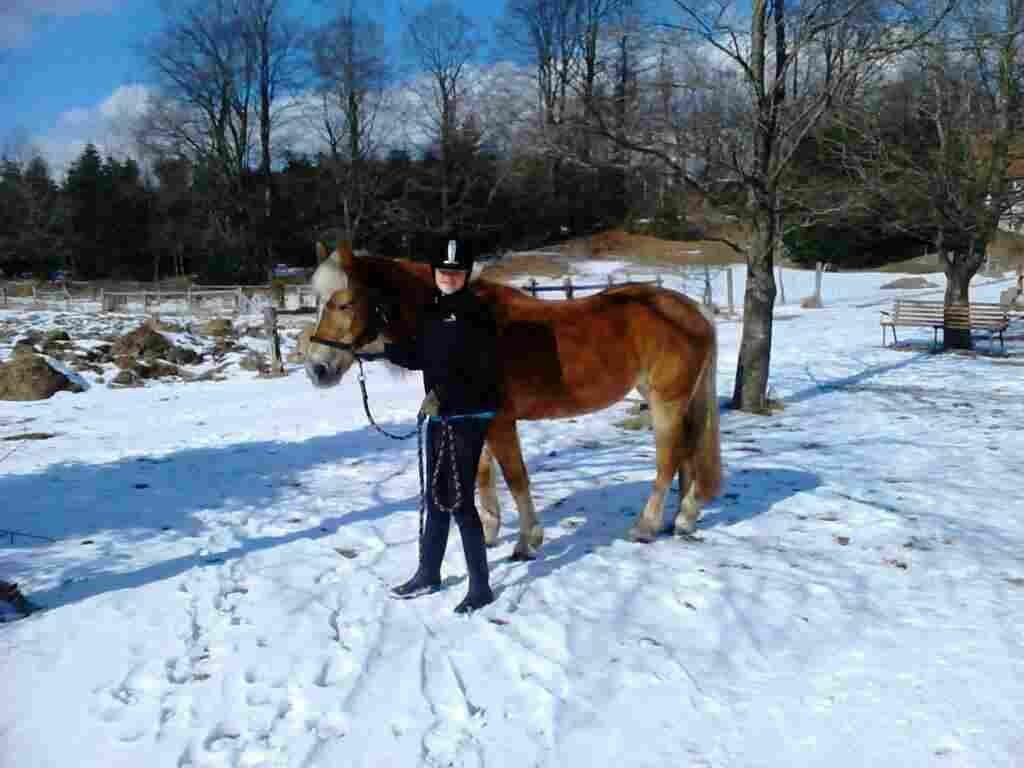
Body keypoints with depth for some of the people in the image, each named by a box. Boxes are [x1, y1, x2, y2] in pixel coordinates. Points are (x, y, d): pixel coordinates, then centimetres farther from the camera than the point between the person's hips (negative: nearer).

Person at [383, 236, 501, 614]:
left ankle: (480, 587, 9)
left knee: (459, 501, -4)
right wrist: (383, 347, 4)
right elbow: (418, 357, 16)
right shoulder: (431, 311, 10)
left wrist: (447, 395, -28)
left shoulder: (475, 312, -13)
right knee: (436, 497, 17)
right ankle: (428, 574, 33)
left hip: (469, 417, -8)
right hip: (439, 416, 8)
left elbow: (485, 369, -19)